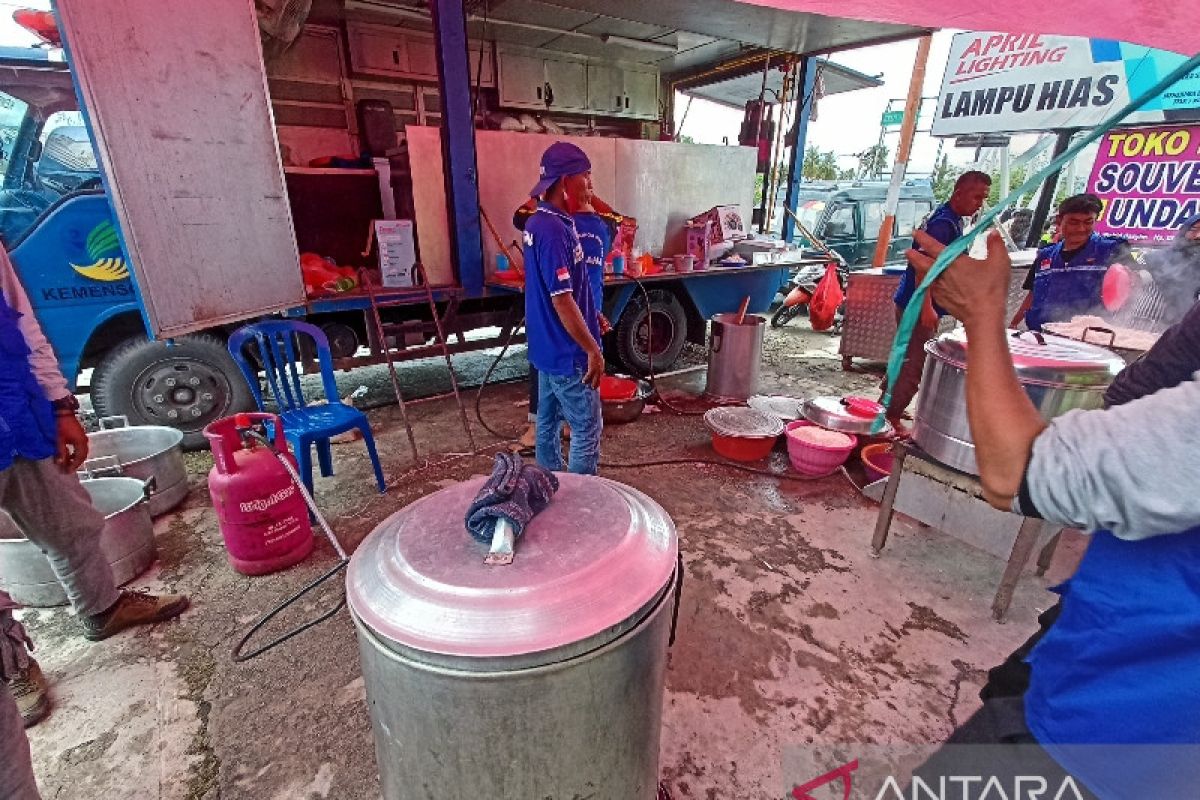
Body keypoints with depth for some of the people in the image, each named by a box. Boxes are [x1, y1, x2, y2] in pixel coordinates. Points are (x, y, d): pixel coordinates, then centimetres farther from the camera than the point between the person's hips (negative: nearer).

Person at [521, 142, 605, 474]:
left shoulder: (539, 222, 9)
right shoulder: (554, 231, -22)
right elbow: (562, 301, -25)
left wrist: (590, 316, 21)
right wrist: (593, 350, -19)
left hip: (548, 347, 10)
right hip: (567, 352, -10)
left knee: (549, 421, 19)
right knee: (588, 429, 2)